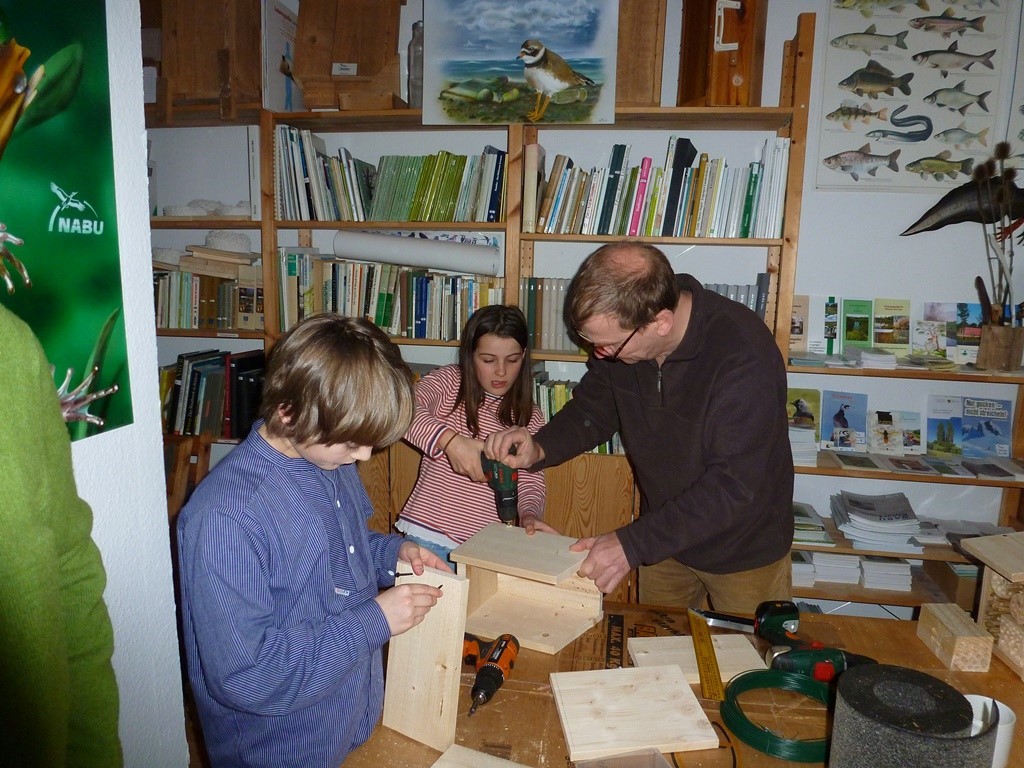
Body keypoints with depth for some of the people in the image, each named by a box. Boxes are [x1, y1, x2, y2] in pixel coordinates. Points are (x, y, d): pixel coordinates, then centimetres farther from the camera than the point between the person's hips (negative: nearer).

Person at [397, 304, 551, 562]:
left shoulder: (530, 417, 10)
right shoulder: (449, 381, 0)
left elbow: (532, 481, 4)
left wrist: (529, 514, -17)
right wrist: (450, 440, -32)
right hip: (428, 536, -2)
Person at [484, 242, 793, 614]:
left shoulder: (745, 357, -34)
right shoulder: (617, 331, -16)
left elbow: (736, 486, -33)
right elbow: (593, 409, -1)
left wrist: (632, 543, -34)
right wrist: (539, 449, -20)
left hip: (744, 548, -4)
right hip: (664, 536, 5)